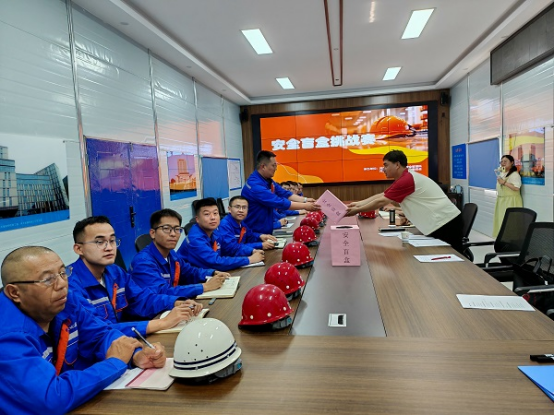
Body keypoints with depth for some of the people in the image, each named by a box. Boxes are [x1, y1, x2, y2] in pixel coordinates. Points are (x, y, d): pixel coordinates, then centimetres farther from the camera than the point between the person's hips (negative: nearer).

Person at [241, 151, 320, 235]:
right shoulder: (255, 185, -25)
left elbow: (285, 194, 5)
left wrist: (305, 200, -8)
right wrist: (305, 206, -20)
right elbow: (280, 203, -26)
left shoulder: (268, 181, 5)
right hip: (254, 234, -8)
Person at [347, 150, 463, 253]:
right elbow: (381, 196, 15)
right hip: (440, 224, 10)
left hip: (445, 224, -10)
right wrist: (358, 204, 13)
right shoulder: (405, 178, 13)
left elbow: (381, 201, -16)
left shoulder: (406, 180, -20)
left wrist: (357, 210, -7)